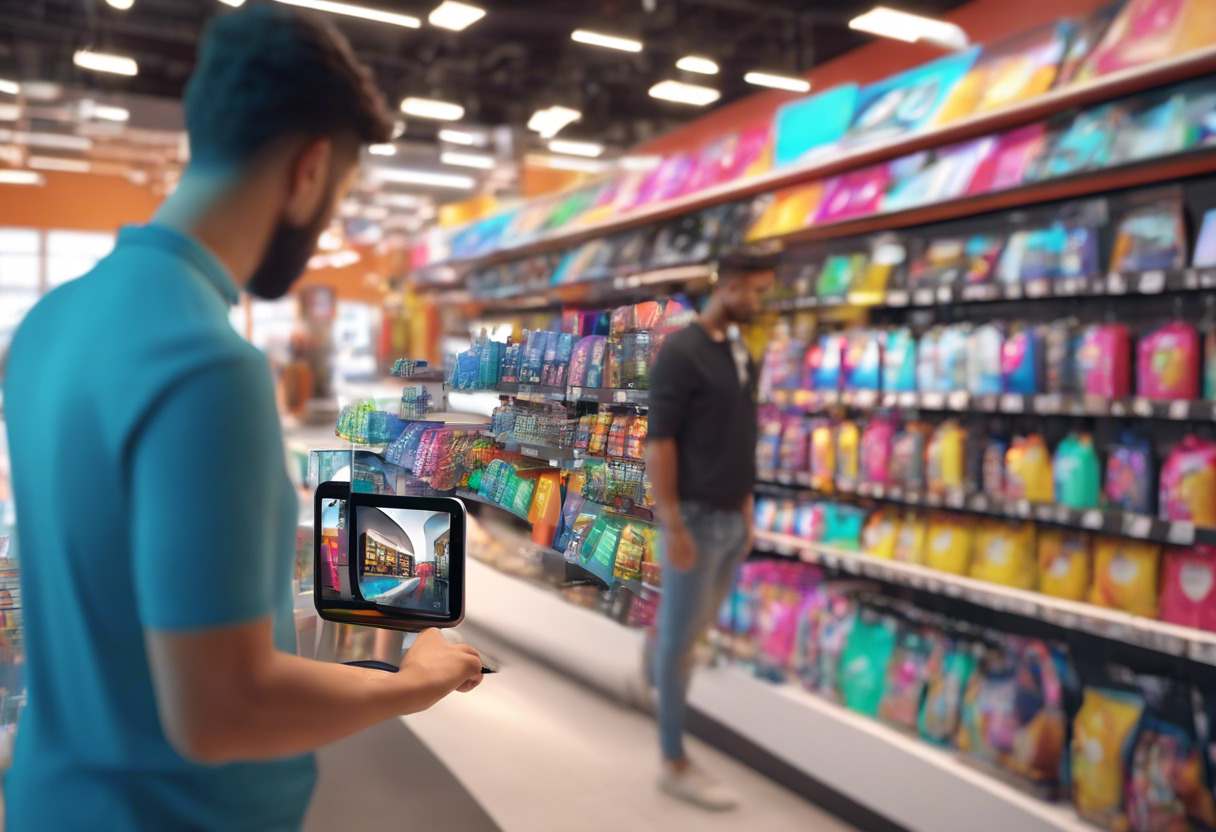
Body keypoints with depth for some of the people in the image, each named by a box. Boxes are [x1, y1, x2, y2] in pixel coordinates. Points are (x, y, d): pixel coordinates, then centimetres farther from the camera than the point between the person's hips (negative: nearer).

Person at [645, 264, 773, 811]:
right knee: (680, 639, 2)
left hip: (731, 518, 7)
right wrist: (672, 524, -20)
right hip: (695, 517, -7)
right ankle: (675, 764, 13)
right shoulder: (681, 350, -13)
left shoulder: (741, 355, 11)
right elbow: (659, 442, -17)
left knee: (690, 632, 16)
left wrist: (746, 510, 15)